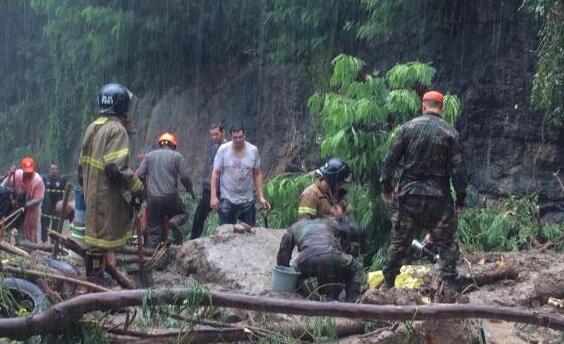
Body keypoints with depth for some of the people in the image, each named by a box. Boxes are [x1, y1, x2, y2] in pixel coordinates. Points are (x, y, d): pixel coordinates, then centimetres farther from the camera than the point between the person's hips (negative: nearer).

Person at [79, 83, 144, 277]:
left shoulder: (92, 128, 11)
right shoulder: (117, 130, -16)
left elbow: (82, 164, 17)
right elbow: (117, 167, -25)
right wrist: (137, 187, -17)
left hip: (92, 194, 9)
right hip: (109, 197, -9)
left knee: (96, 238, 17)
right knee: (108, 243, -4)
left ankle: (94, 278, 25)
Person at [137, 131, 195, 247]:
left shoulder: (149, 155, 11)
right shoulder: (177, 156, 4)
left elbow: (139, 175, 4)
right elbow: (185, 176, -2)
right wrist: (190, 190, 15)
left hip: (152, 198, 2)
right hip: (171, 196, -2)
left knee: (154, 230, 9)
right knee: (182, 213, 22)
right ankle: (174, 222, -10)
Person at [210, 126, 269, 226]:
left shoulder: (253, 150, -1)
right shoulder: (223, 149, -7)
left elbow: (257, 174, 6)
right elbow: (215, 173, -5)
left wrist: (261, 197, 0)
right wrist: (213, 196, -13)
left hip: (247, 200, 2)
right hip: (227, 200, -2)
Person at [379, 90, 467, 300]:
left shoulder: (408, 127, 1)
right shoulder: (450, 133, -2)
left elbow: (391, 159, 0)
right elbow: (458, 169, -4)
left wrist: (386, 187, 9)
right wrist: (461, 198, 2)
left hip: (409, 195, 2)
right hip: (439, 197, -1)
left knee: (399, 242, 12)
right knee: (446, 243, 6)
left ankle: (388, 282, 20)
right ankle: (450, 286, 1)